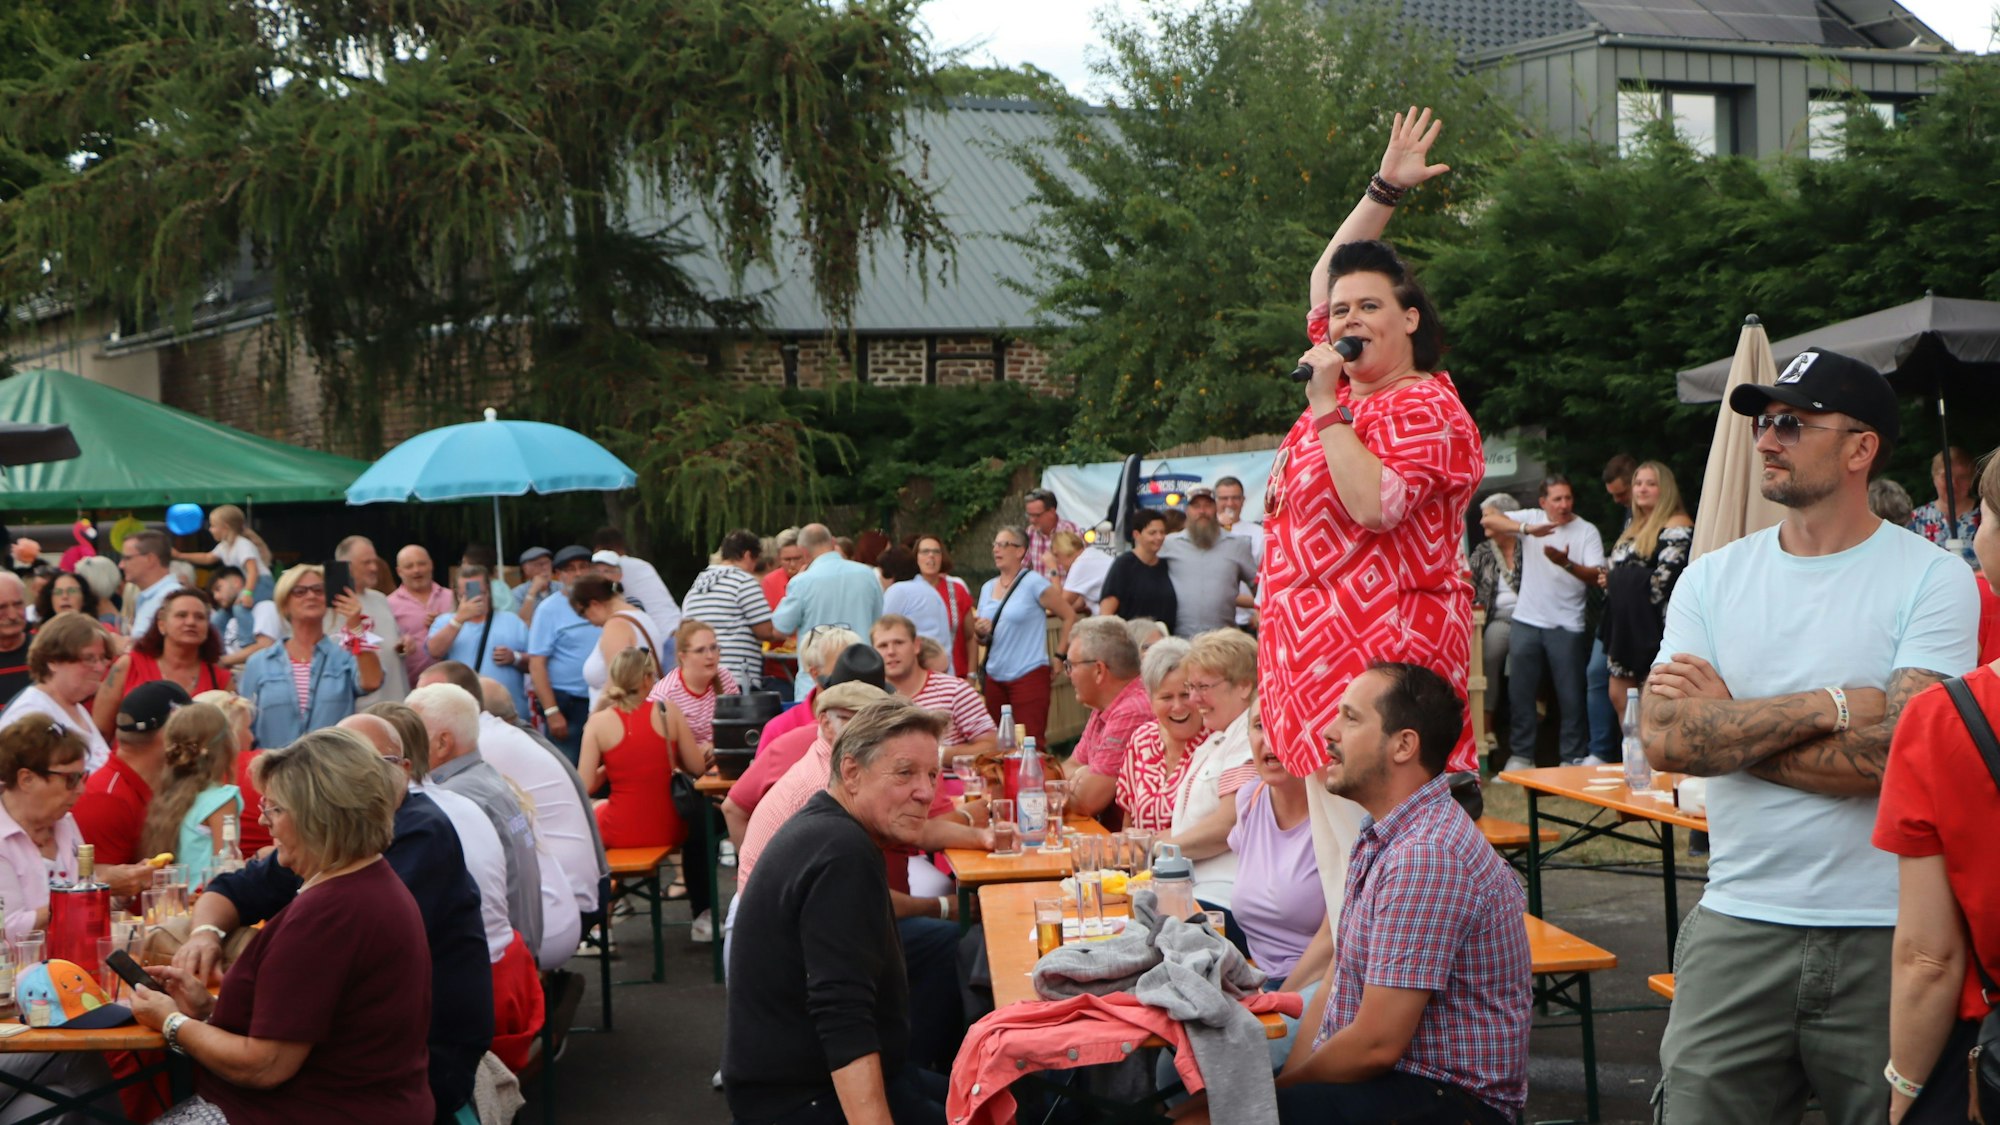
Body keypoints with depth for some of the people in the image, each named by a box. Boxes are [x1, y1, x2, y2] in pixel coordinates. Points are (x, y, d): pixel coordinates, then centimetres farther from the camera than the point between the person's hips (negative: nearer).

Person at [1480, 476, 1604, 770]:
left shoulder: (1587, 532, 0)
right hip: (1527, 621, 2)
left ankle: (1574, 758, 7)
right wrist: (1526, 529, -24)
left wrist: (1566, 563, -27)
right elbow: (1488, 519, -10)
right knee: (1520, 692, 7)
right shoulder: (1531, 518, 3)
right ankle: (1521, 755, 16)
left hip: (1567, 626, -2)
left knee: (1571, 696, -1)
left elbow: (1596, 576, -10)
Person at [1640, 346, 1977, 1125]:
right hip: (1737, 926, 3)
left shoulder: (1934, 579, -4)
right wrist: (1830, 705, -11)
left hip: (1886, 939, -3)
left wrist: (1728, 725, -8)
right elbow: (1663, 739, -6)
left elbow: (1897, 754, -16)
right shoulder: (1711, 578, 8)